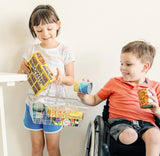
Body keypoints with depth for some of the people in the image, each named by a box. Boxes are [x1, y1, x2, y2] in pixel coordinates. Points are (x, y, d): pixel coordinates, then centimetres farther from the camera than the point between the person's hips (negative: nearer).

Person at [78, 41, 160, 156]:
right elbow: (95, 100, 19)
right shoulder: (114, 82, 16)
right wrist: (84, 97, -1)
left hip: (146, 123, 1)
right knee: (128, 136, -34)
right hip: (120, 121, 0)